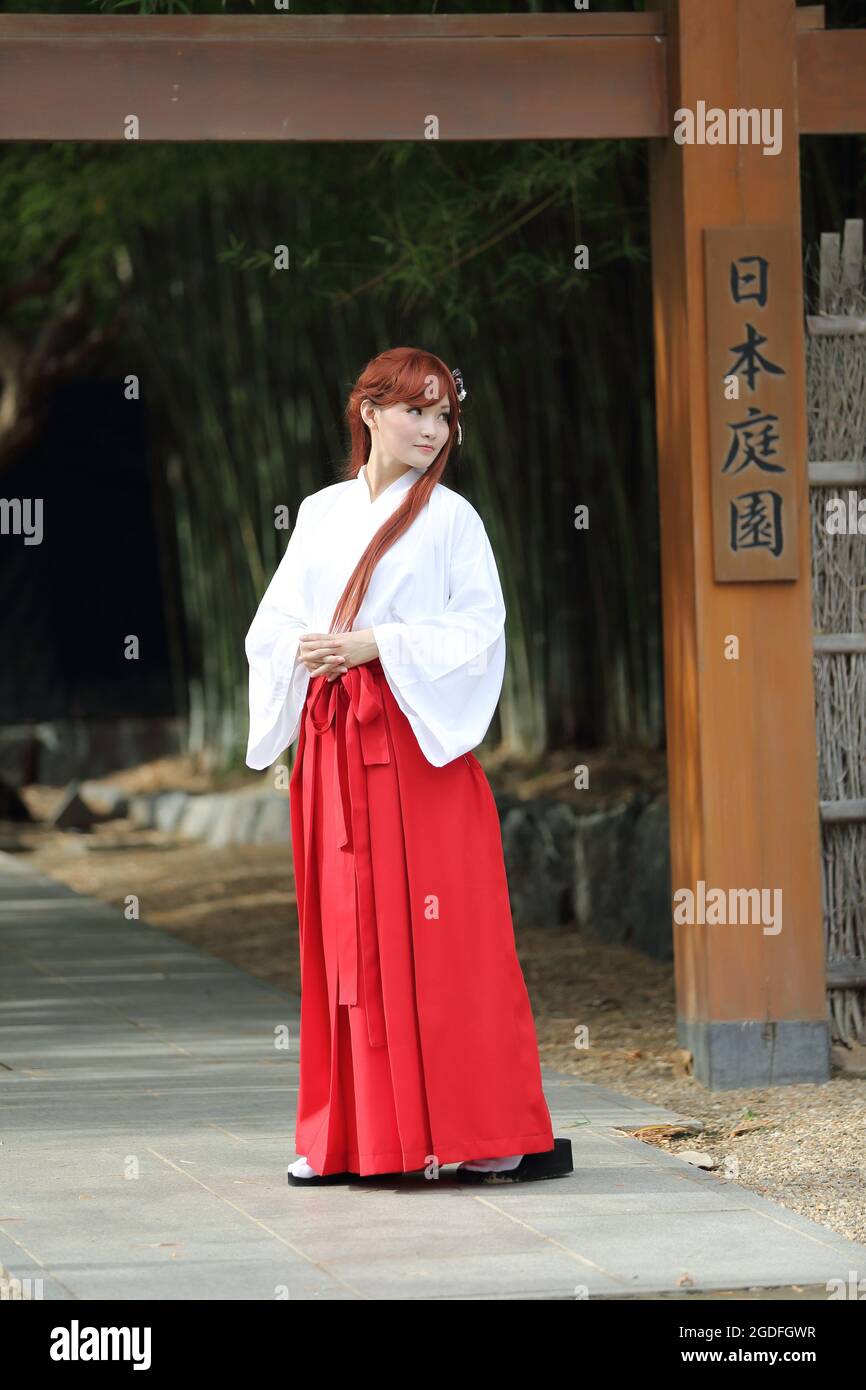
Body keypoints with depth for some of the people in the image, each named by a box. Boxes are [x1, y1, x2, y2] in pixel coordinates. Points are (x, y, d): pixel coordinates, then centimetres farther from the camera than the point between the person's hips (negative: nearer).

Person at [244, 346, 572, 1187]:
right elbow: (273, 622, 14)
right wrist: (303, 651, -8)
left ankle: (496, 1137, -5)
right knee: (345, 929, 4)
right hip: (330, 739, 4)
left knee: (438, 929, -7)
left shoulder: (450, 518, 3)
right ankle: (352, 1138, 9)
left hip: (418, 738, -4)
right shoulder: (320, 514, 15)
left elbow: (478, 627, -6)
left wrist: (377, 645, -15)